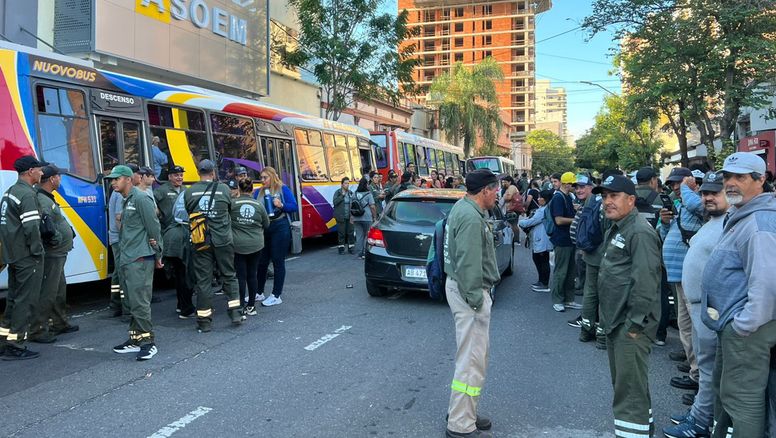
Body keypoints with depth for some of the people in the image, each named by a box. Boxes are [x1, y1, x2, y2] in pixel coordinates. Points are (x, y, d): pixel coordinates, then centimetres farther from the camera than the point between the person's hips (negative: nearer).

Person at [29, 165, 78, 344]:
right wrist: (58, 240, -18)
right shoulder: (42, 201, -19)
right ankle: (38, 331, -1)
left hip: (57, 255, 11)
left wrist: (68, 232, 8)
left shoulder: (48, 199, 16)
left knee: (60, 291, 21)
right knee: (48, 293, -7)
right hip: (52, 254, -11)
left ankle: (60, 324, 33)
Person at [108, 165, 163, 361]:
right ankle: (135, 339, 20)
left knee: (139, 302, -9)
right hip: (126, 259, 10)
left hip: (140, 259, -10)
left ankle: (148, 342, -3)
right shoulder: (126, 202, 18)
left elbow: (154, 228, -12)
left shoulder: (140, 199, -11)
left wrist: (157, 255, -9)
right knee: (132, 302, 13)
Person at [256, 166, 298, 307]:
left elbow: (294, 207, -5)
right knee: (261, 261, 11)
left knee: (278, 261, 1)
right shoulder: (259, 192, 10)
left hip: (280, 228, -5)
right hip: (264, 229, 5)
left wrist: (282, 205, -19)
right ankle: (259, 293, 25)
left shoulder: (283, 189, -2)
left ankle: (276, 296, 8)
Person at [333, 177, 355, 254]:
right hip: (341, 217, -4)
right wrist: (342, 195, -18)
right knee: (341, 233, 0)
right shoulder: (338, 192, -2)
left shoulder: (350, 193, 10)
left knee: (350, 232, 4)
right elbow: (335, 202, -14)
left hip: (350, 216, 4)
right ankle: (341, 248, 11)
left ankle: (350, 248, 11)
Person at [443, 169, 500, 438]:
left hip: (462, 287, 11)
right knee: (472, 360, -5)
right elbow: (468, 263, -25)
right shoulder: (471, 217, -21)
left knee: (472, 355, 20)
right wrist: (475, 299, -21)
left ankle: (462, 413, 30)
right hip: (469, 292, -11)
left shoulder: (465, 208, 12)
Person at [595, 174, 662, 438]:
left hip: (631, 325, -10)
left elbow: (645, 281, -23)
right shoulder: (616, 230, 16)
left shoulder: (640, 232, -17)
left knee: (630, 387, -6)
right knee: (622, 382, 20)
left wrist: (635, 323, -22)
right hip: (615, 321, 11)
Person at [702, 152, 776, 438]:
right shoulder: (738, 216, 15)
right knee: (722, 387, 23)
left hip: (746, 328, -11)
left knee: (741, 397, -2)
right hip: (731, 323, 11)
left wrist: (745, 325, -24)